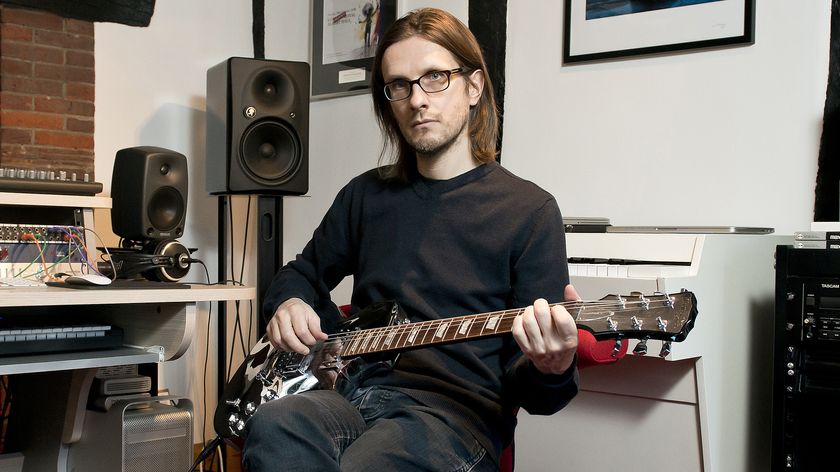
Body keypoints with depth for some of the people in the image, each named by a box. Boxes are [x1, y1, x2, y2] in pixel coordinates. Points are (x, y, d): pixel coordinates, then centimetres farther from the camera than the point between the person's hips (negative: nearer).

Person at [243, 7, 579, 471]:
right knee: (271, 429, -32)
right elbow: (304, 271, 32)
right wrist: (290, 303, 7)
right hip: (355, 390, 4)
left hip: (458, 409, -3)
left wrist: (550, 370, -25)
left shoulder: (529, 211, 1)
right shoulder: (366, 194, 15)